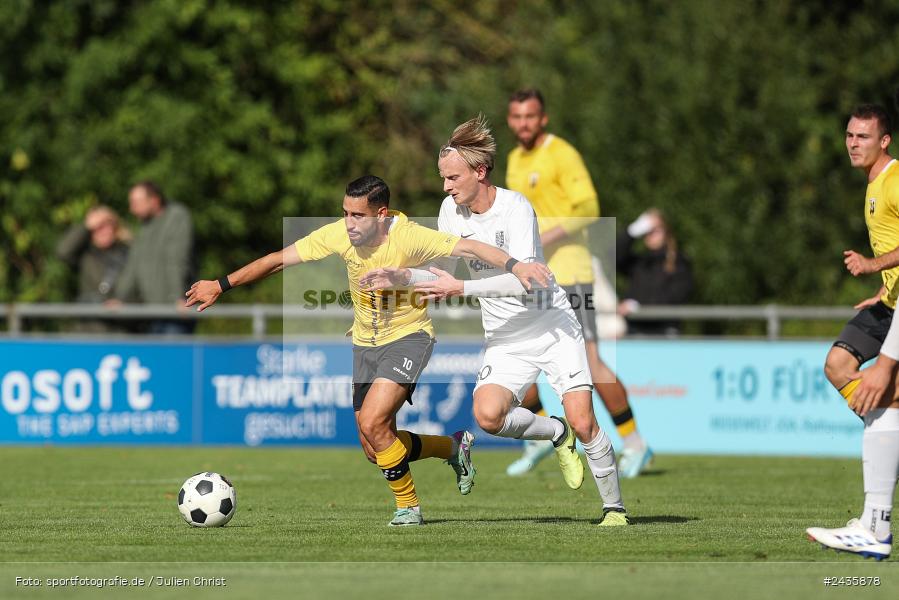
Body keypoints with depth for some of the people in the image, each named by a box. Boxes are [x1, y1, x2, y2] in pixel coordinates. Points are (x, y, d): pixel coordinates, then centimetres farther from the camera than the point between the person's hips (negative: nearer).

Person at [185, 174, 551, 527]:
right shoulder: (338, 235, -12)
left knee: (372, 424, -24)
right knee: (376, 450, 6)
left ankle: (408, 506, -1)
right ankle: (454, 447, 32)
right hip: (365, 342, 6)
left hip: (408, 336, -6)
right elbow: (278, 260, -4)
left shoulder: (408, 237, -25)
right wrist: (220, 285, -4)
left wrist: (514, 266, -48)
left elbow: (468, 248, -32)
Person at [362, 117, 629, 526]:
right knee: (487, 415, -22)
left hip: (553, 327, -5)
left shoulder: (515, 208, -19)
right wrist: (404, 277, -7)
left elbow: (525, 280, -28)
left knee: (583, 423, -13)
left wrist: (462, 289, -31)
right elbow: (444, 272, 10)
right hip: (505, 340, 5)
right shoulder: (451, 209, -1)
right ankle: (556, 434, 7)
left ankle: (614, 507, 8)